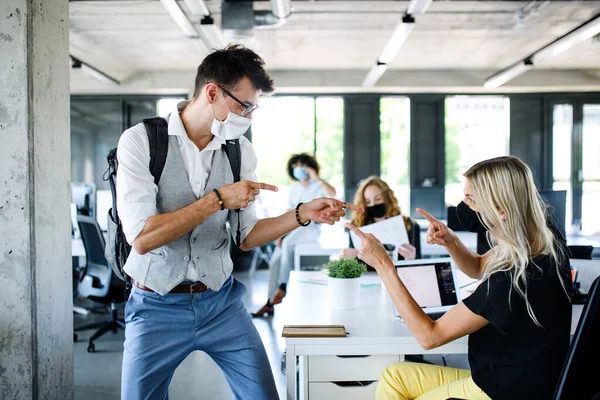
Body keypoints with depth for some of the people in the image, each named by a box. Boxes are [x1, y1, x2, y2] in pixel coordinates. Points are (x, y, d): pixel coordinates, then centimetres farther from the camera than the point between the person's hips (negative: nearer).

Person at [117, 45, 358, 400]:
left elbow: (246, 237, 6)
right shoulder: (140, 140, -12)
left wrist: (302, 215, -7)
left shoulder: (241, 150, 0)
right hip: (158, 307, -3)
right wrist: (218, 199, -22)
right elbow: (142, 238, -21)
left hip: (222, 303, 3)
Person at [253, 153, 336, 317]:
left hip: (311, 228, -6)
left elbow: (332, 194, -23)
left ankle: (283, 287, -30)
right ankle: (270, 303, -9)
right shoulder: (294, 188, 18)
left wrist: (316, 178, -17)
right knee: (274, 261, -11)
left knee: (288, 243, -35)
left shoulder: (318, 185, 1)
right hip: (293, 228, 6)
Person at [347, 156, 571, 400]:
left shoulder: (514, 279, -31)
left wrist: (384, 265, -23)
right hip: (513, 378, 8)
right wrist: (450, 241, -6)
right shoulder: (541, 239, -5)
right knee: (394, 376, 9)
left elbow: (429, 336, -22)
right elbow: (479, 268, 16)